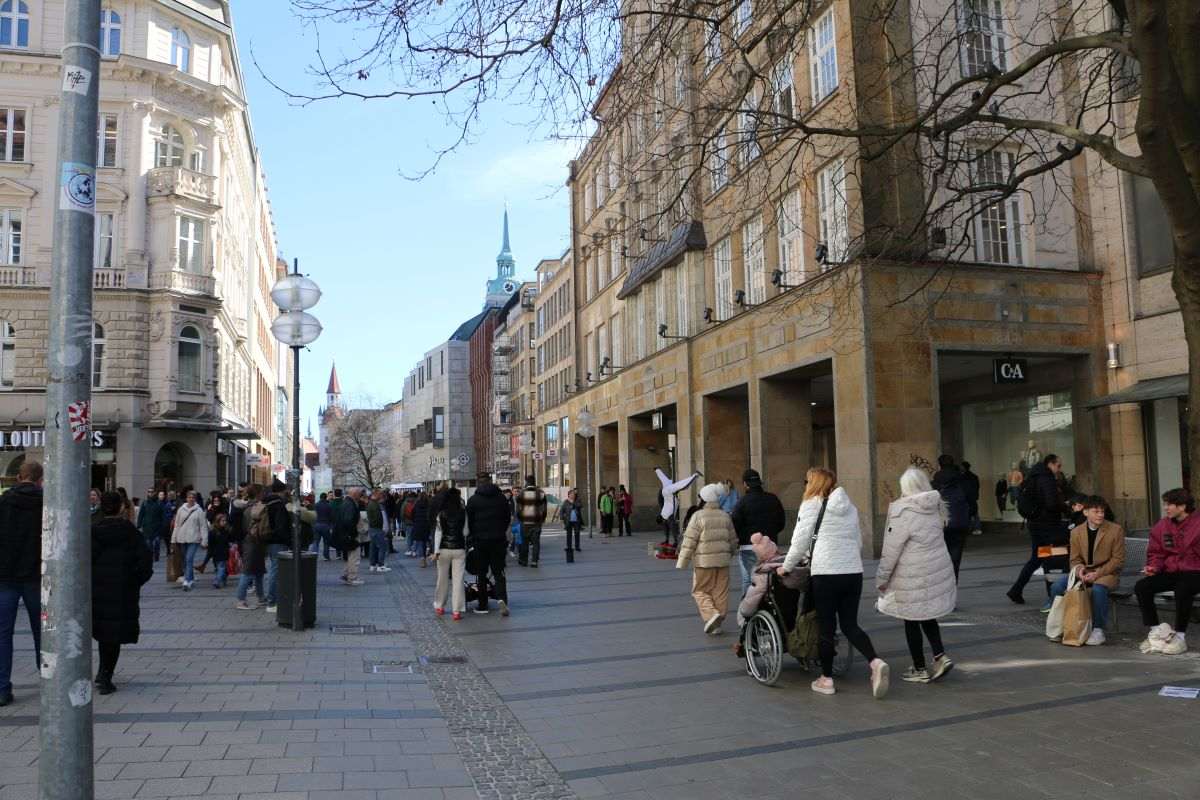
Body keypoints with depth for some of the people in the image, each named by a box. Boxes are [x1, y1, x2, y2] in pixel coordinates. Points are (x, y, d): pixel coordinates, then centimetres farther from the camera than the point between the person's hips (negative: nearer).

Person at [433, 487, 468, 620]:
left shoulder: (441, 514, -3)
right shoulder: (463, 513, -4)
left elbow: (438, 533, -4)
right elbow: (465, 532, -2)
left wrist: (436, 551, -2)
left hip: (444, 549, 1)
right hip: (459, 549, -1)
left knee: (443, 579, 15)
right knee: (458, 580, 1)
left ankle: (439, 606, 27)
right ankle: (456, 611, -1)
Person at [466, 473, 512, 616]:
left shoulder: (473, 500, -5)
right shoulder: (501, 498, 3)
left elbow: (468, 522, -1)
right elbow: (508, 517, 8)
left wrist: (471, 538, 13)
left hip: (480, 540, -2)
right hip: (499, 540, 2)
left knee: (481, 573, 8)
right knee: (499, 571, 6)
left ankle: (483, 605, 12)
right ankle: (502, 598, -16)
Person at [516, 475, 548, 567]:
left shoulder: (522, 493, -4)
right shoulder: (541, 493, 1)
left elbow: (518, 509, -1)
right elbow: (544, 509, 4)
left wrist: (519, 519, 11)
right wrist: (542, 520, 12)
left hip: (525, 521, -1)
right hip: (537, 521, 1)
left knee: (524, 542, 10)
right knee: (536, 541, 4)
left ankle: (523, 560, 18)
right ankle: (534, 561, 0)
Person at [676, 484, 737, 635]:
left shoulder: (698, 516, -8)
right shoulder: (725, 516, 9)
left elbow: (689, 542, -11)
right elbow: (733, 540, 17)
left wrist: (681, 564, -8)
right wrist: (730, 554, 35)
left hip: (704, 561, -5)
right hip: (723, 561, 5)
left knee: (700, 591, 6)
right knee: (720, 592, 10)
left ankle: (711, 614, -15)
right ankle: (716, 625, 14)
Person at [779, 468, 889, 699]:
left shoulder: (811, 505, -3)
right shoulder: (850, 507, 15)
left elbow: (800, 541, -2)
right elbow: (859, 542, 21)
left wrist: (787, 567, 10)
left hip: (825, 573, -5)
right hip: (854, 572, 5)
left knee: (826, 627, 5)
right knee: (850, 624, 13)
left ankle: (826, 680, 14)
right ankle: (875, 662, -8)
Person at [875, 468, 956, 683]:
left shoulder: (903, 513, -19)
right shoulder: (935, 508, 3)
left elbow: (890, 551, -16)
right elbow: (936, 539, 12)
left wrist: (881, 579, -6)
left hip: (914, 578, -7)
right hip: (938, 570, 7)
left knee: (912, 622, 7)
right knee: (927, 616, 23)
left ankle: (919, 669, 16)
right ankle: (940, 656, 13)